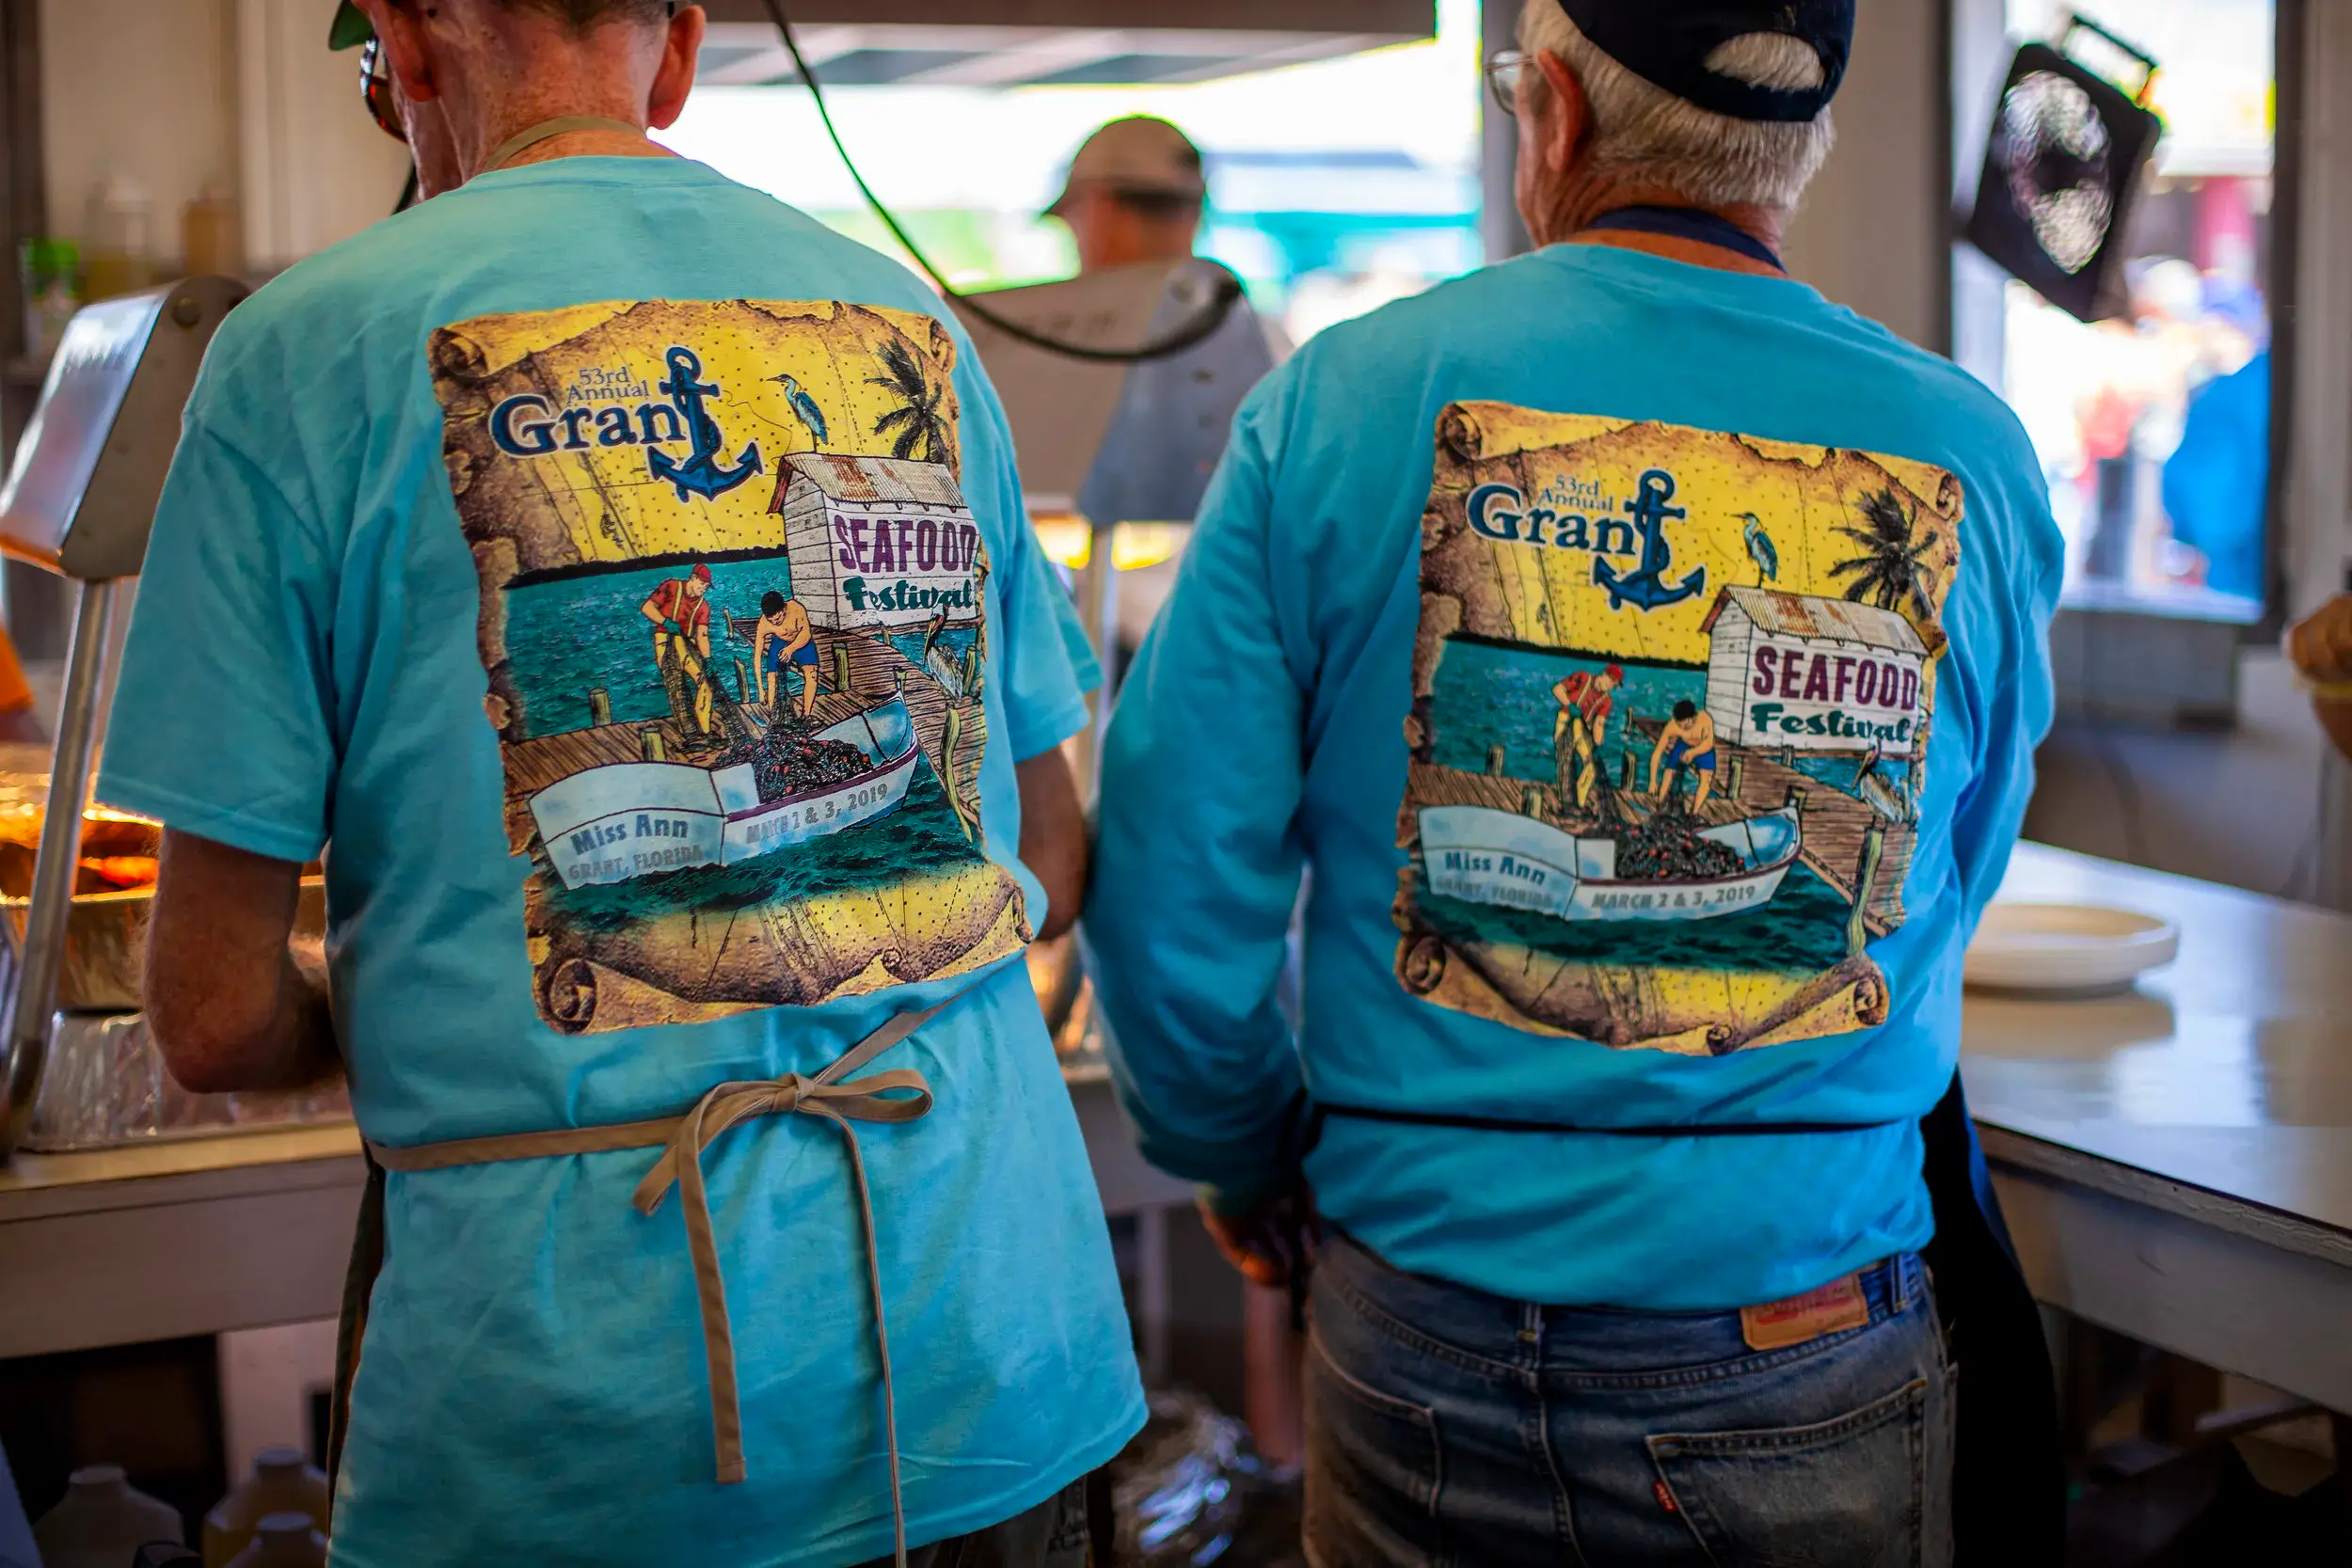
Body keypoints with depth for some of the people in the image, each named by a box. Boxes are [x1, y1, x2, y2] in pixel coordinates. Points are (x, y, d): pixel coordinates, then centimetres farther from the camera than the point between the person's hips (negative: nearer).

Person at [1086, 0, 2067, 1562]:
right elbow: (1945, 900, 9)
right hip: (1810, 1378, 0)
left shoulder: (1335, 402, -10)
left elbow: (1176, 887, -7)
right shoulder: (1971, 458, -5)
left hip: (1421, 1350, 0)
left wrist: (1246, 1154, 10)